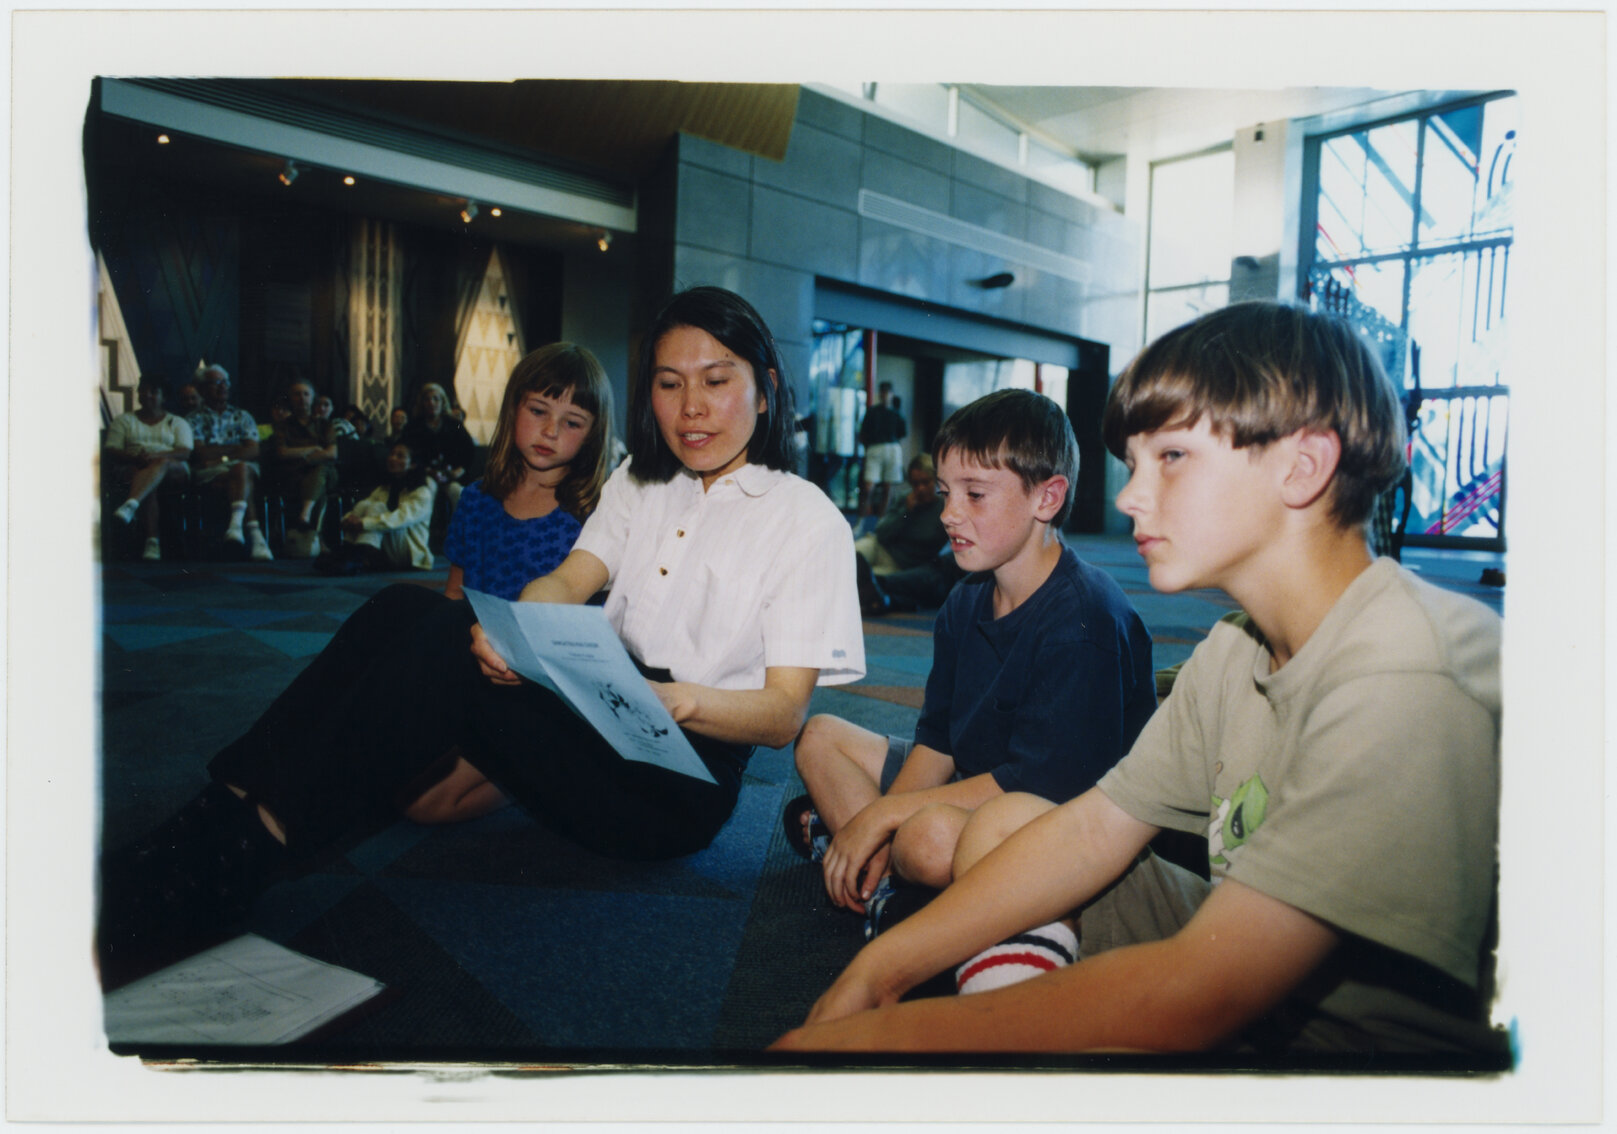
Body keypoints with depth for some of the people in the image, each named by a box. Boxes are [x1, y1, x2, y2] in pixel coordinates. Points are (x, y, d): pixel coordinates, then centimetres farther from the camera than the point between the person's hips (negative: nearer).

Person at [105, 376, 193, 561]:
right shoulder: (123, 420, 25)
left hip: (174, 471, -1)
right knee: (147, 486, -37)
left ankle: (130, 505, -62)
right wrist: (133, 457, -13)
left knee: (161, 463, -39)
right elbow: (110, 452, 11)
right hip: (132, 468, 1)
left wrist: (157, 456, -18)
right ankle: (152, 541, -49)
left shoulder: (177, 422, 23)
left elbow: (185, 452, 4)